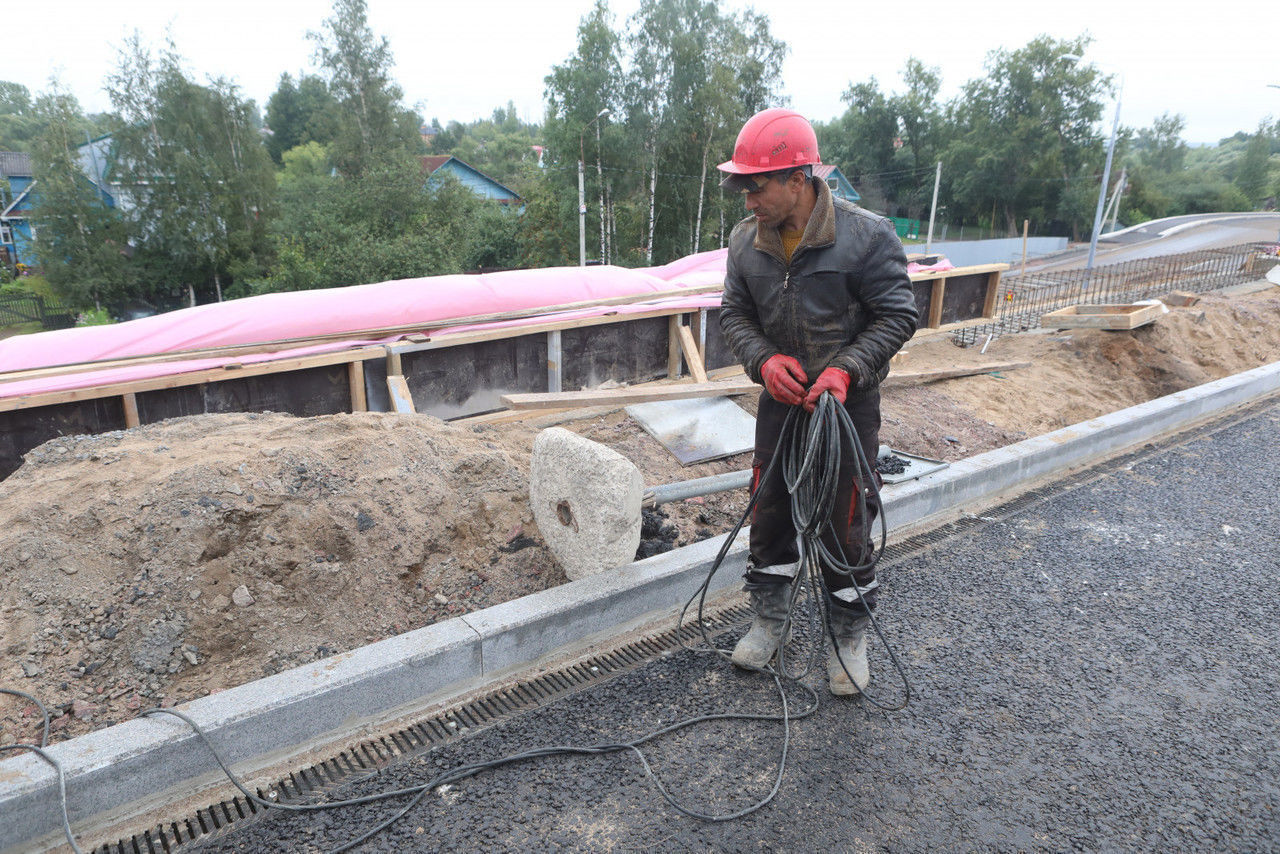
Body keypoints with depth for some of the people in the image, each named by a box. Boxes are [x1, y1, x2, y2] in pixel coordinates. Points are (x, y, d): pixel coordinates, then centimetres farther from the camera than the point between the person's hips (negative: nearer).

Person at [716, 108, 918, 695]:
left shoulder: (867, 236, -16)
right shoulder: (746, 241, -2)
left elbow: (896, 316, -10)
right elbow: (734, 313, 5)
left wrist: (845, 369, -24)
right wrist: (764, 360, -15)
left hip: (849, 403, -4)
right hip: (780, 400, 4)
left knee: (846, 523, 5)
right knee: (770, 510, 12)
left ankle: (850, 636, 27)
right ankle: (768, 621, 33)